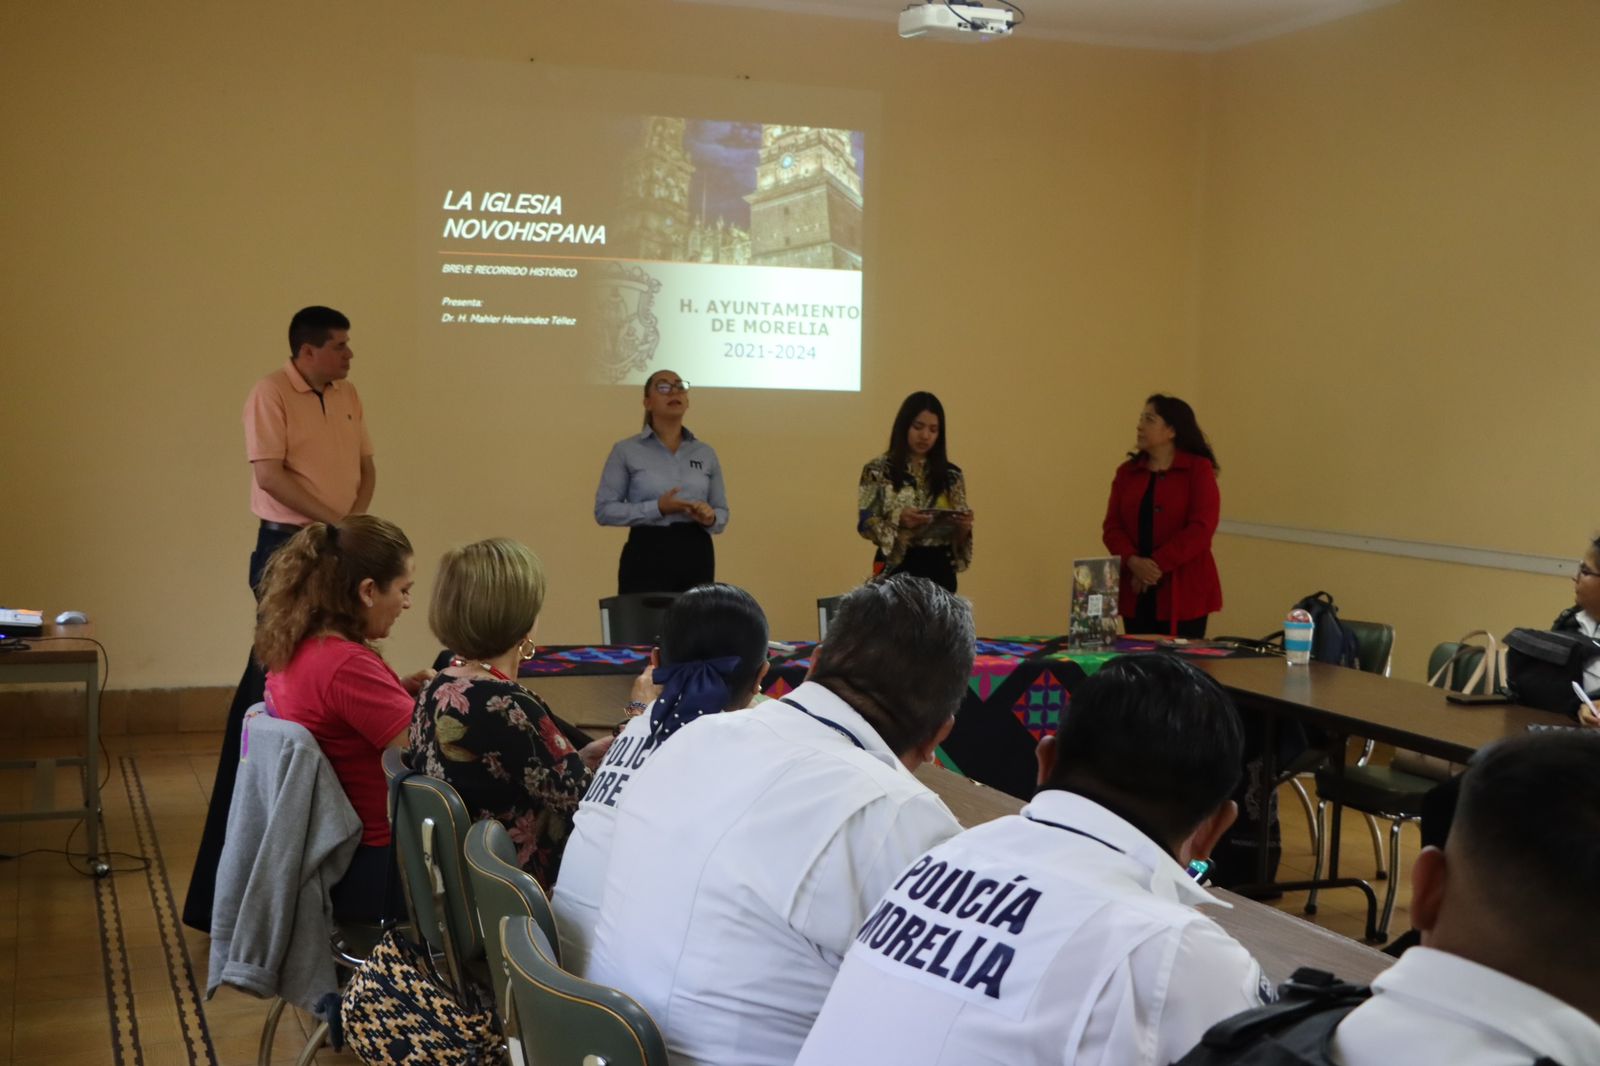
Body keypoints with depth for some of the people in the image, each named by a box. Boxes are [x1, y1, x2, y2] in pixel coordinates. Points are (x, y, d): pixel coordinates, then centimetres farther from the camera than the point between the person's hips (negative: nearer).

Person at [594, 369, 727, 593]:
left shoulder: (706, 453, 11)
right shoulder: (626, 451, 1)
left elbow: (722, 512, 14)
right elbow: (604, 510, -4)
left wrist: (710, 518, -10)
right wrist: (658, 508, -15)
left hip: (696, 556, 4)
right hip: (647, 555, -3)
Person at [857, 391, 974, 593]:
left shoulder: (951, 474, 7)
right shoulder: (879, 471, -1)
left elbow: (959, 531, 10)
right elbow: (865, 524, -6)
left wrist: (964, 526, -12)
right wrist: (898, 520, -23)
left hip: (939, 569, 3)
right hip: (897, 568, -3)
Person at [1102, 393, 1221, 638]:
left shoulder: (1199, 469, -1)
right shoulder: (1127, 472, 11)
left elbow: (1201, 527, -11)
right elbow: (1112, 527, 5)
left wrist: (1158, 564, -16)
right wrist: (1133, 562, -14)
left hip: (1183, 593, -4)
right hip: (1136, 593, 4)